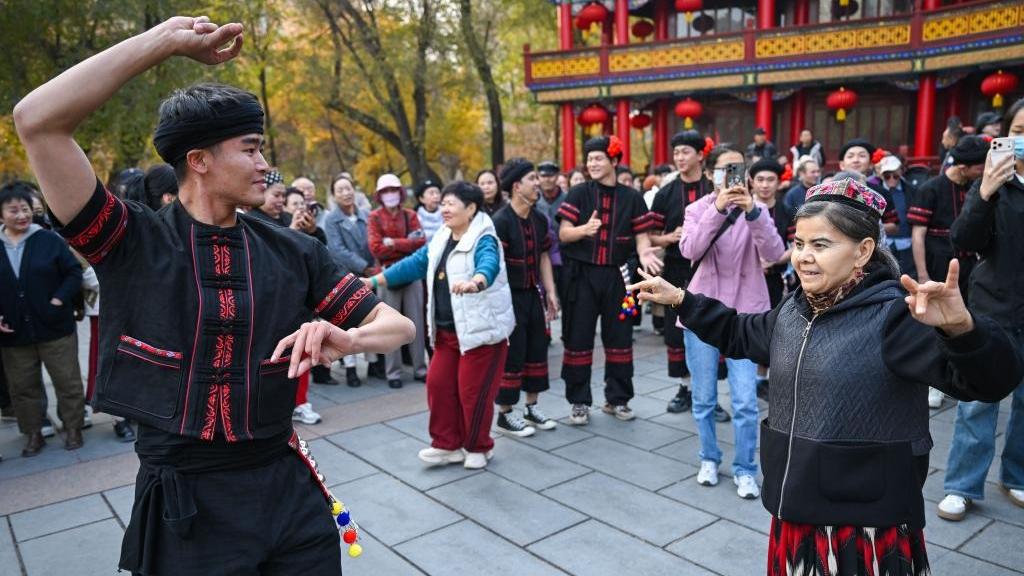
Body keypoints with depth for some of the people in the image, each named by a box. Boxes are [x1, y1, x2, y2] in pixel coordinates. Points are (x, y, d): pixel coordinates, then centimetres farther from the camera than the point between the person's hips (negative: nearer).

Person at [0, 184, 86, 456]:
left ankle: (73, 429, 21)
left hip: (55, 328, -3)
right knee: (22, 387, 12)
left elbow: (74, 272, -2)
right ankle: (33, 434, 27)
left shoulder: (49, 240, -4)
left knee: (68, 381, 6)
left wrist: (59, 301, -14)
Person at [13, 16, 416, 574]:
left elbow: (398, 324, 0)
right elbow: (36, 121, -19)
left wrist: (345, 339, -23)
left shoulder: (294, 252, -1)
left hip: (288, 491, 2)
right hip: (182, 505, -2)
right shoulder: (132, 240, -7)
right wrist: (168, 38, -16)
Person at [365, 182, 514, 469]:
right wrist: (374, 280, 15)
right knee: (438, 384, 10)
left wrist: (474, 282, -60)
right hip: (447, 330, 8)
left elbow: (489, 264, -37)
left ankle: (478, 447, 21)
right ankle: (448, 444, 25)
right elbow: (414, 263, 17)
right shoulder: (441, 239, 10)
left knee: (473, 391, -1)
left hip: (481, 329, -8)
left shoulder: (483, 240, -16)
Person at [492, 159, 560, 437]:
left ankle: (532, 407, 28)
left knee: (537, 349, 13)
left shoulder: (539, 219, 7)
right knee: (511, 354, 0)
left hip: (533, 293, 8)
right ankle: (505, 415, 14)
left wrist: (550, 292, 10)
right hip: (510, 296, -8)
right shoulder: (500, 221, -16)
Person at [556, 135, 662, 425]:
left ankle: (617, 398, 22)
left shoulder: (632, 197, 4)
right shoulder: (578, 193, 1)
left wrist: (644, 253, -20)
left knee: (619, 337, 8)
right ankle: (579, 401, 13)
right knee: (578, 337, 1)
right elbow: (563, 234, -6)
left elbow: (641, 236, 3)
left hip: (617, 275, 2)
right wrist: (584, 229, -26)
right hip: (582, 274, -1)